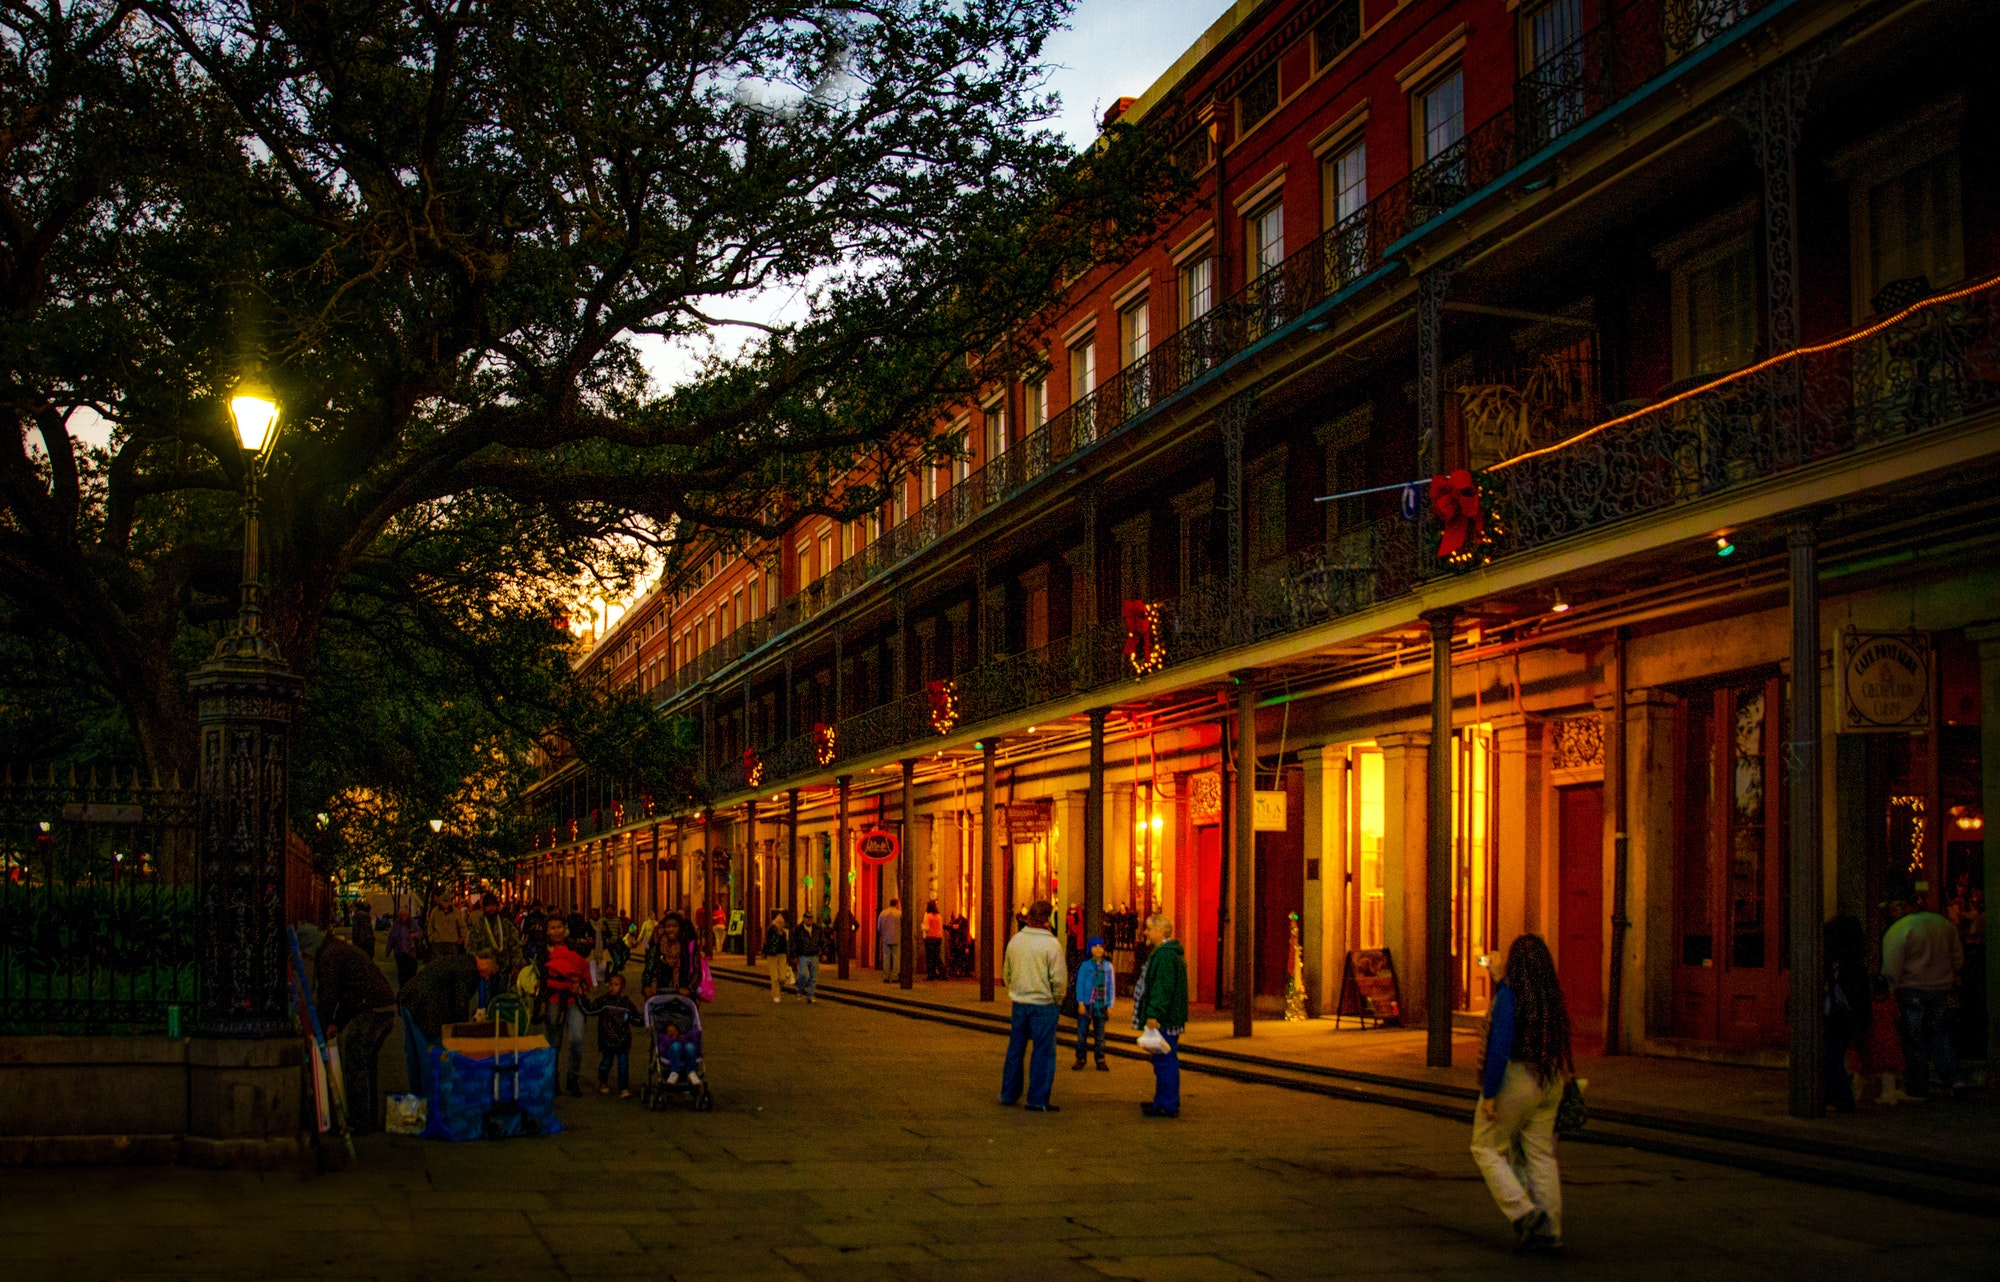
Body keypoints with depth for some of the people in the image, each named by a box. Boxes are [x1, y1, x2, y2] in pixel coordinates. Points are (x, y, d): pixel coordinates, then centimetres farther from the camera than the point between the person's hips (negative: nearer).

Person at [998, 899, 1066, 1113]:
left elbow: (1006, 973, 14)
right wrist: (1057, 1001, 1)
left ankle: (1008, 1093, 26)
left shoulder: (1015, 941, 4)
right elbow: (1059, 979, -15)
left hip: (1019, 1004, 6)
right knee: (1043, 1052, 1)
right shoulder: (1051, 944, -15)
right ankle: (1037, 1100, 2)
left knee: (1015, 1049, 17)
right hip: (1043, 1005, -6)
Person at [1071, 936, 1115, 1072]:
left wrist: (1109, 1006, 5)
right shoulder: (1086, 965, -5)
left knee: (1100, 1035, 9)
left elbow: (1111, 986, 7)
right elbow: (1080, 984, -3)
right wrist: (1081, 1003, -8)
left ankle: (1100, 1061, 15)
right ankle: (1080, 1059, 12)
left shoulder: (1107, 966, 2)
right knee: (1082, 1033, 2)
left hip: (1101, 1005, 2)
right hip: (1087, 1004, -2)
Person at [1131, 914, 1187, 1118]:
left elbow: (1162, 988, -24)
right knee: (1163, 1061, 16)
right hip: (1166, 1019, 11)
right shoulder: (1161, 952, 19)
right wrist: (1152, 1014, 24)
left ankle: (1168, 1105, -7)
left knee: (1165, 1061, -8)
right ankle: (1162, 1101, 24)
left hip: (1164, 1019, -11)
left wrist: (1154, 1015, -26)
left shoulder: (1166, 955, -17)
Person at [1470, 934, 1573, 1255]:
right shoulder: (1553, 998, 5)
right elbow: (1558, 1046, 12)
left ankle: (1525, 1213, -7)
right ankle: (1550, 1231, 8)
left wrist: (1489, 1094, -18)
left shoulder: (1509, 995, -17)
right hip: (1548, 1084, 7)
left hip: (1511, 1081, -7)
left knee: (1488, 1149, 7)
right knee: (1540, 1154, 10)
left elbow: (1500, 1048, -20)